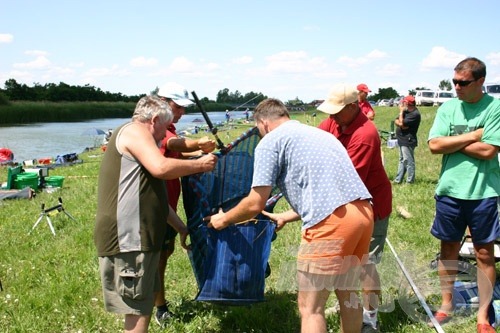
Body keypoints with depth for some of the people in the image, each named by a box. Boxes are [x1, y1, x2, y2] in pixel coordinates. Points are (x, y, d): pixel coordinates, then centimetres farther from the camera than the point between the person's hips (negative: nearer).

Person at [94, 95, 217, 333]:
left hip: (138, 237, 11)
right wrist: (200, 164, -10)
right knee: (139, 309, -5)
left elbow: (153, 196, 29)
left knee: (143, 304, 18)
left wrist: (181, 228, 29)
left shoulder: (139, 142, 25)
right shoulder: (134, 130, -6)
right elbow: (161, 168, -25)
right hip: (128, 238, -11)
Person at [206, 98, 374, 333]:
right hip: (363, 212, 8)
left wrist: (224, 219, 19)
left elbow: (255, 204, 1)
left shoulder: (270, 142, 5)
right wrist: (286, 217, 46)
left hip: (333, 221, -8)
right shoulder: (318, 133, 29)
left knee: (310, 307, 6)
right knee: (347, 293, 25)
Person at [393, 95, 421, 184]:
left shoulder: (415, 114, -17)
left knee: (408, 161, -6)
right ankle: (398, 180, 23)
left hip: (408, 141, -10)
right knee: (402, 160, 16)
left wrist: (401, 111, -9)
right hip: (402, 140, 10)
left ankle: (410, 181, 0)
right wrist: (401, 124, -13)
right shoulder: (406, 111, 12)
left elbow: (401, 123, -20)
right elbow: (396, 121, 8)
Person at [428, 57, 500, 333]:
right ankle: (446, 304, 29)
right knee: (449, 249, 13)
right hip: (450, 191, 3)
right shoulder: (448, 108, 2)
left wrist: (452, 142, -9)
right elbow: (434, 145, -9)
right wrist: (472, 136, -13)